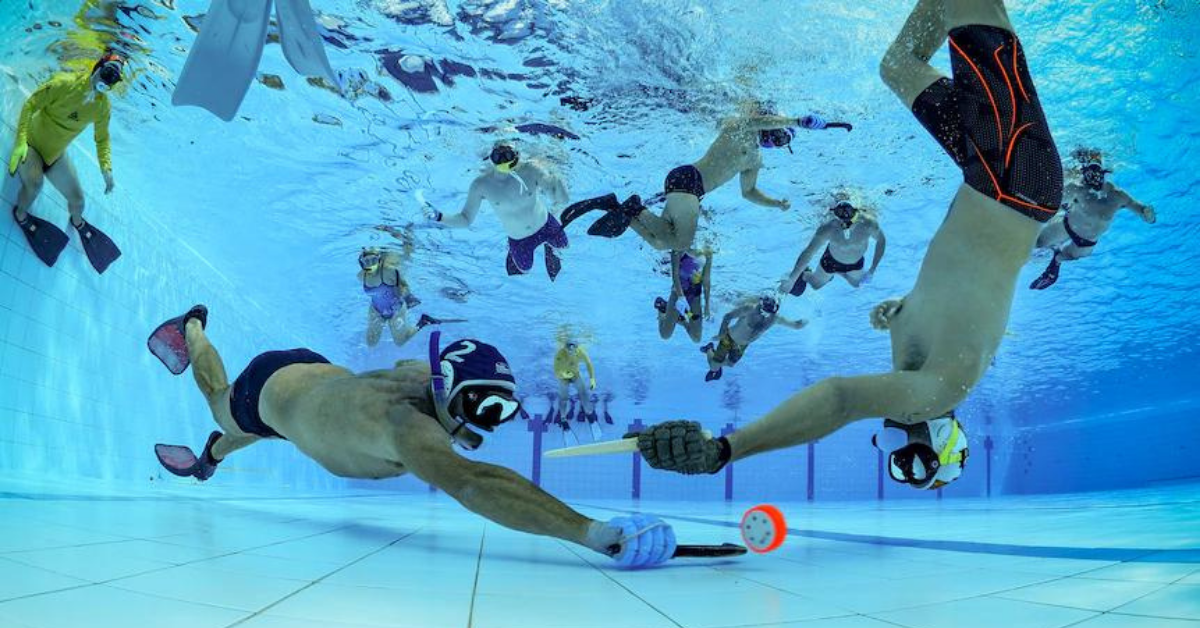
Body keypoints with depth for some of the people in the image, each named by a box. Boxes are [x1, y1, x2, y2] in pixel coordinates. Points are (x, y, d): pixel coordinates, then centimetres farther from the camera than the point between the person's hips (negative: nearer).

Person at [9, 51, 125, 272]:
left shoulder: (103, 106, -11)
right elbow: (30, 106, -21)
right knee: (34, 184, -34)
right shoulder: (64, 84, -27)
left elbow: (102, 139, 1)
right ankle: (20, 214, 0)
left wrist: (106, 169, -13)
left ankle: (77, 221, 46)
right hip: (31, 145, -5)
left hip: (56, 155, 5)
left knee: (77, 200, 8)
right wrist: (21, 142, -30)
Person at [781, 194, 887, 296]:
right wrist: (791, 280, -27)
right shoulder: (827, 228, -42)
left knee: (857, 284, 27)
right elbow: (808, 253, -31)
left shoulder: (869, 223, -39)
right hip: (832, 260, -2)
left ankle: (838, 272, 56)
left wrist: (872, 271, -15)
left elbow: (881, 240, -16)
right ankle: (804, 275, 53)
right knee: (816, 285, 20)